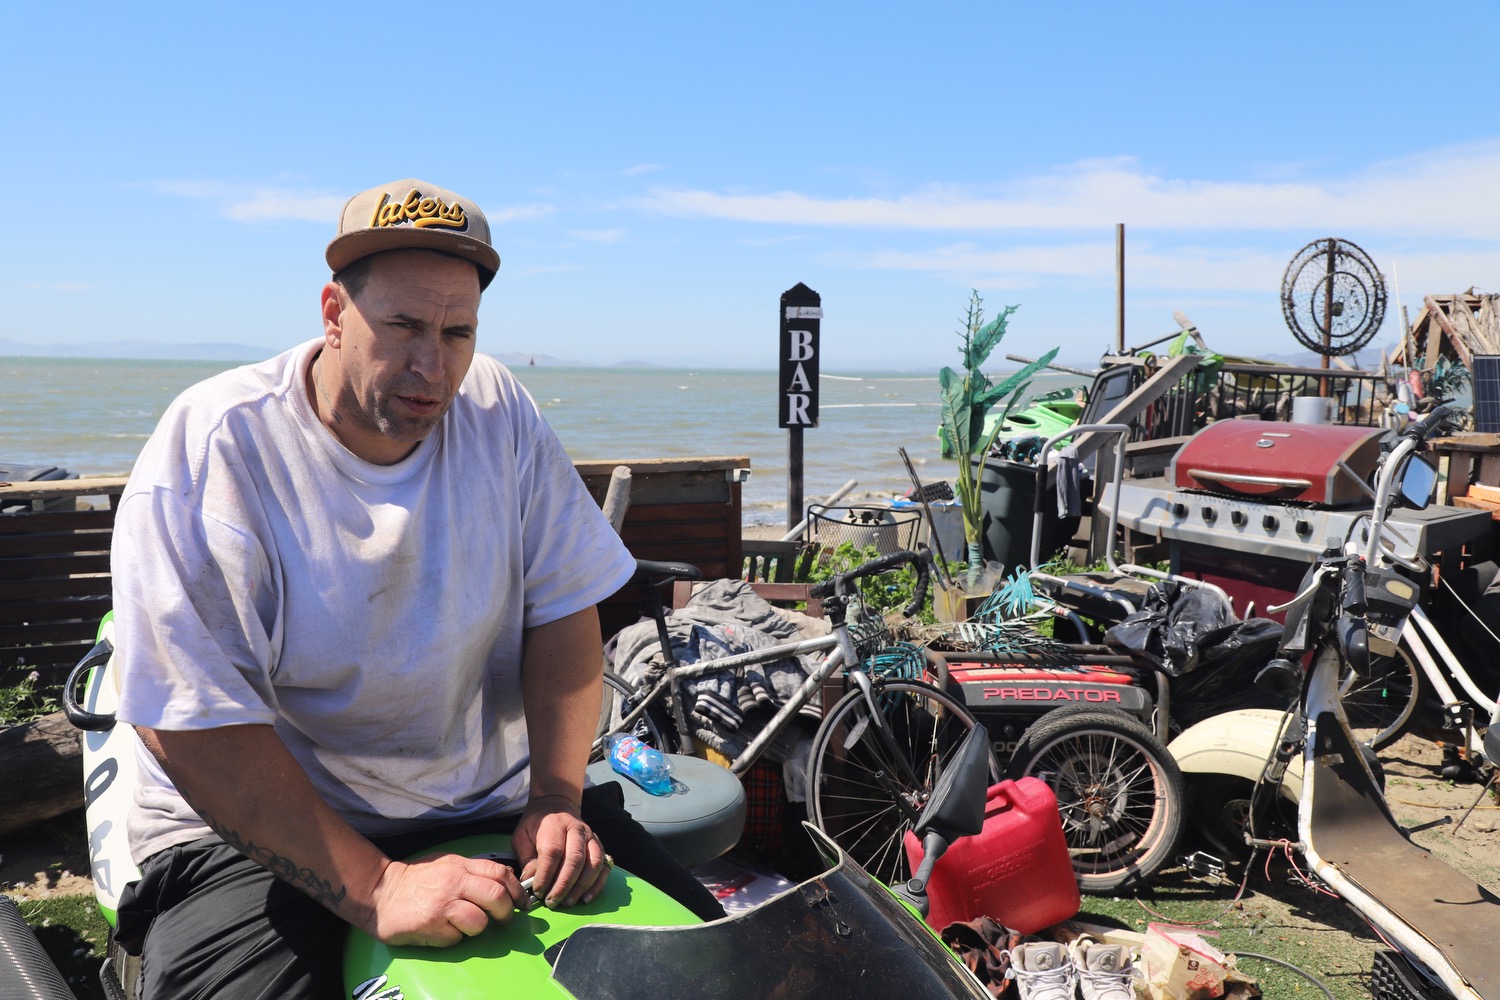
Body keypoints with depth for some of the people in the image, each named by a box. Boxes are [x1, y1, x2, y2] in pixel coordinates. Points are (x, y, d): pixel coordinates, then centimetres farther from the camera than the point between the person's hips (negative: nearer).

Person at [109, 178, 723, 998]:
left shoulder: (498, 411, -3)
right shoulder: (212, 446, -16)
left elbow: (563, 609, -2)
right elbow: (191, 724, -20)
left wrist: (557, 799, -13)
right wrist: (373, 887, -24)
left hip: (491, 800, 4)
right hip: (255, 834, -2)